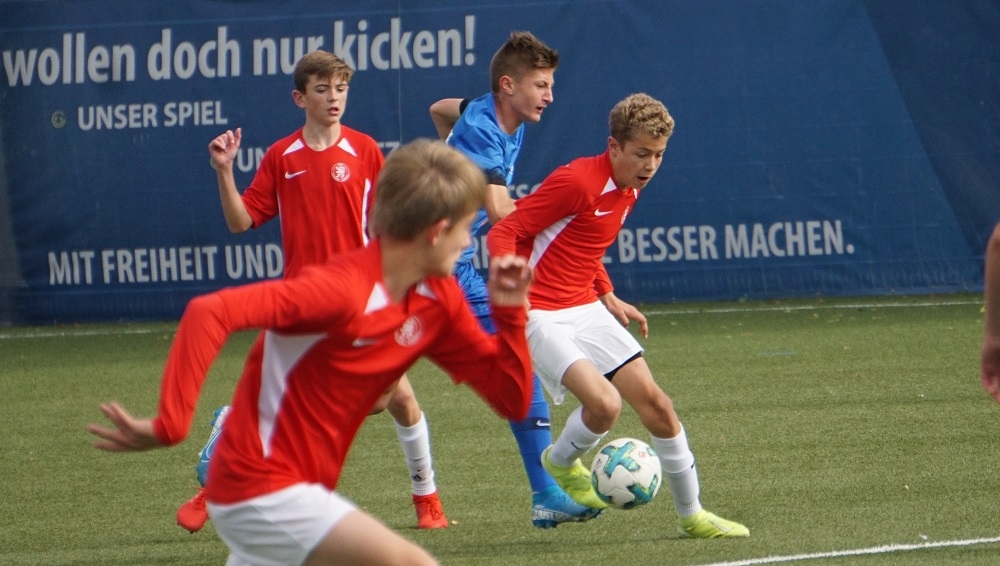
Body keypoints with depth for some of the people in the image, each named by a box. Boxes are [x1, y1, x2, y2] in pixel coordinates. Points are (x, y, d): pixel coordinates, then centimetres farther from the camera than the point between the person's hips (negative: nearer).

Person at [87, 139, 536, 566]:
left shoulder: (440, 301, 3)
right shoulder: (344, 290, -24)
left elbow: (512, 400, 6)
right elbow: (209, 313, -33)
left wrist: (509, 312, -8)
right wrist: (169, 425, -36)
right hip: (263, 491, -10)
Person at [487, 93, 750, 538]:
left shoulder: (630, 188, 9)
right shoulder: (576, 182, -19)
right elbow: (502, 235, -18)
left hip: (587, 310, 8)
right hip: (541, 314, -8)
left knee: (654, 403, 2)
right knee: (604, 403, -25)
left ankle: (692, 515, 16)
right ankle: (561, 461, 9)